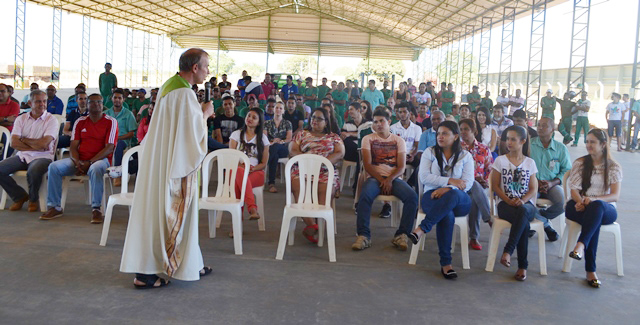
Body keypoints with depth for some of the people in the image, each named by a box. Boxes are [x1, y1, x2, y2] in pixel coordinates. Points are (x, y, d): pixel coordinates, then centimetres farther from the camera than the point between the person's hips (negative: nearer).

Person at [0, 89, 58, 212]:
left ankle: (33, 199, -4)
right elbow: (14, 143, -2)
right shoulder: (21, 119, 9)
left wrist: (24, 139, -1)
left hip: (42, 157, -5)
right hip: (22, 156, 5)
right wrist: (35, 146, -11)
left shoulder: (51, 119, -3)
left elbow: (43, 143, -15)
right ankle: (20, 196, 8)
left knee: (34, 170, -36)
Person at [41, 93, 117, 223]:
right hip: (80, 160, 5)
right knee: (54, 167, -16)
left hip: (100, 159, -5)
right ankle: (55, 207, -9)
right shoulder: (80, 122, 14)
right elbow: (73, 146, 8)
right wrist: (77, 162, -13)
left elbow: (109, 148, -9)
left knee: (95, 169, -39)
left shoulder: (110, 122, 0)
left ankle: (96, 209, -29)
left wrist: (89, 162, -18)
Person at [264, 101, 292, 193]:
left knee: (275, 146, -39)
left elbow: (289, 139, 3)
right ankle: (272, 183, -41)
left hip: (283, 149, 0)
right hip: (270, 148, 1)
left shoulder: (287, 123, 16)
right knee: (275, 156, -38)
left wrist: (282, 141, -20)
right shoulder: (267, 123, 18)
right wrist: (269, 142, -20)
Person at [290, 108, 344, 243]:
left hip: (326, 171, 0)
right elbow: (293, 151, 12)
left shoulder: (334, 137, 22)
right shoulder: (301, 134, 25)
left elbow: (340, 153, 7)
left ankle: (310, 228, -34)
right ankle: (312, 225, -38)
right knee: (298, 187, -33)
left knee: (326, 191, -32)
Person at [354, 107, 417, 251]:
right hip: (374, 177, -1)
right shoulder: (368, 139, 12)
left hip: (394, 178, 1)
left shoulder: (399, 141, 13)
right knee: (365, 195, -35)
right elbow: (367, 165, 0)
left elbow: (401, 167, 3)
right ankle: (363, 235, -29)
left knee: (412, 197, -28)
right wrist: (381, 180, -13)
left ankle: (401, 235, -19)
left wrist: (389, 180, -16)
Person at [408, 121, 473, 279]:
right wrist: (450, 180, -13)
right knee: (447, 215, -36)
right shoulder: (430, 152, 12)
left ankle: (421, 229, -39)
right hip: (432, 196, 0)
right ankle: (445, 263, -32)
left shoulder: (465, 156, 12)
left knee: (452, 195, -40)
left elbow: (468, 183, -1)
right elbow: (424, 177, -2)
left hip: (459, 200, 1)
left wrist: (447, 189, -19)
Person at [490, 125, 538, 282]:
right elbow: (495, 186, 2)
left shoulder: (530, 162, 12)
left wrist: (522, 200, -14)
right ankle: (522, 265, -30)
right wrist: (509, 201, -13)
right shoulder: (500, 160, 7)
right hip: (505, 204, -1)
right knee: (524, 222, -35)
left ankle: (508, 251, -39)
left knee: (522, 211, -39)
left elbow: (534, 189, 7)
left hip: (527, 205, 1)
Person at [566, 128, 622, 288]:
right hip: (581, 207, 1)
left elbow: (615, 196, -4)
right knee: (595, 220, -35)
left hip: (605, 209, -1)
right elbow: (574, 190, 4)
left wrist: (594, 199, -24)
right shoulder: (580, 163, 12)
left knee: (596, 206, -39)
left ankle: (581, 245, -55)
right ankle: (590, 270, -39)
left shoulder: (614, 167, 7)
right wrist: (581, 201, -20)